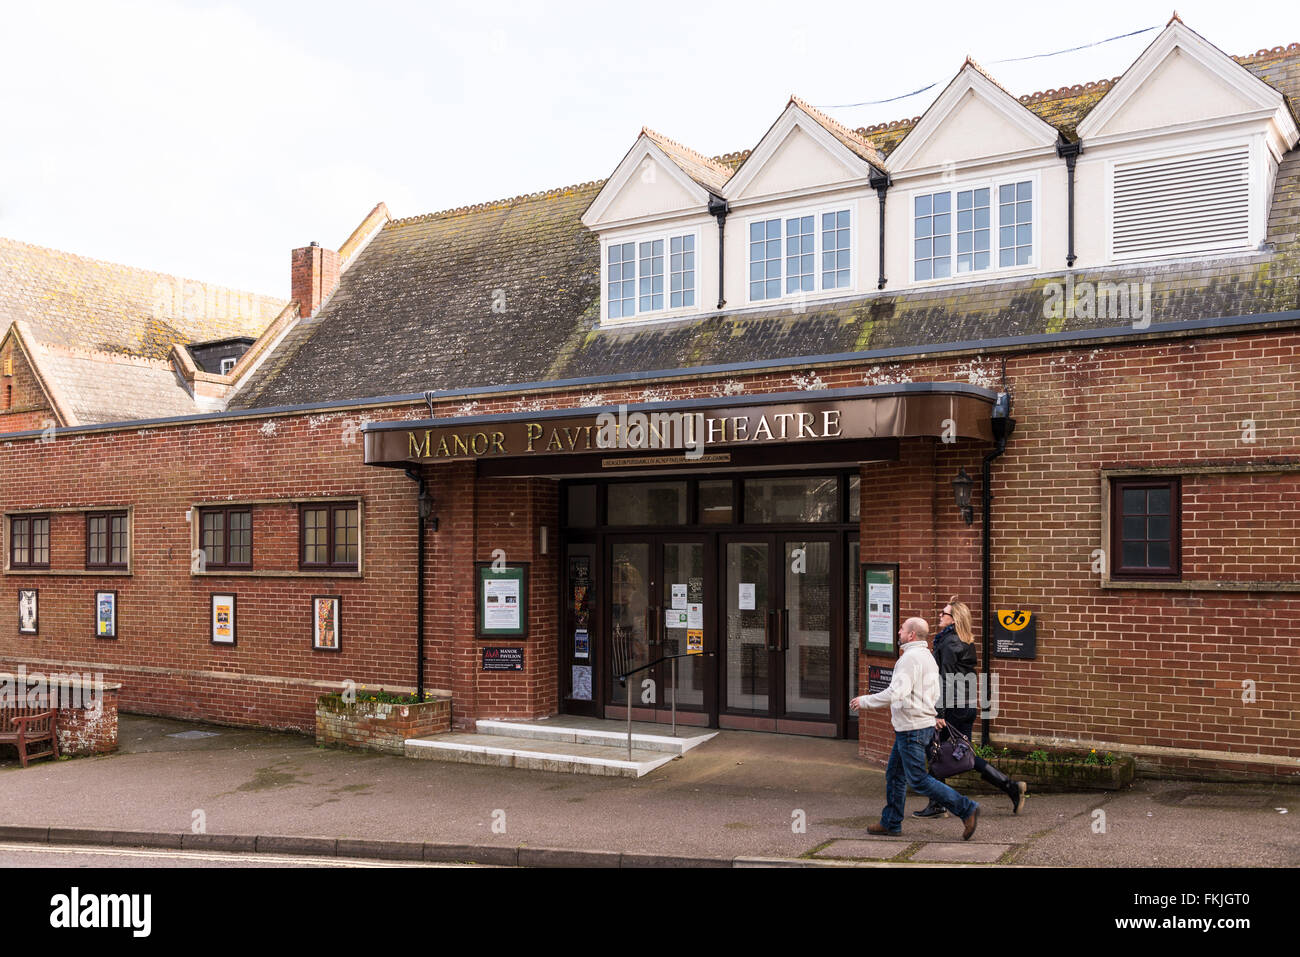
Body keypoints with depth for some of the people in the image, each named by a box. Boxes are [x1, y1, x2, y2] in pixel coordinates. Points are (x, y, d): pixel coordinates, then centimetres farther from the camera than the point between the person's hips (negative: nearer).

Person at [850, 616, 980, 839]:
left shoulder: (910, 657, -19)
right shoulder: (928, 657, 13)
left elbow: (896, 693, -27)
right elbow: (935, 695, 20)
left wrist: (865, 701, -17)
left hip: (912, 728, -10)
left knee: (918, 779, -6)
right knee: (895, 773, 15)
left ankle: (966, 809, -4)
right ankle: (891, 822, 21)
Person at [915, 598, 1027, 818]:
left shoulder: (948, 642, -14)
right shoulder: (967, 643, 13)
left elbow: (945, 679, -19)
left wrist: (939, 712, -20)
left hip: (953, 707, -9)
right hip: (968, 706, 9)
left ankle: (937, 806, 9)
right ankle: (1012, 787, 10)